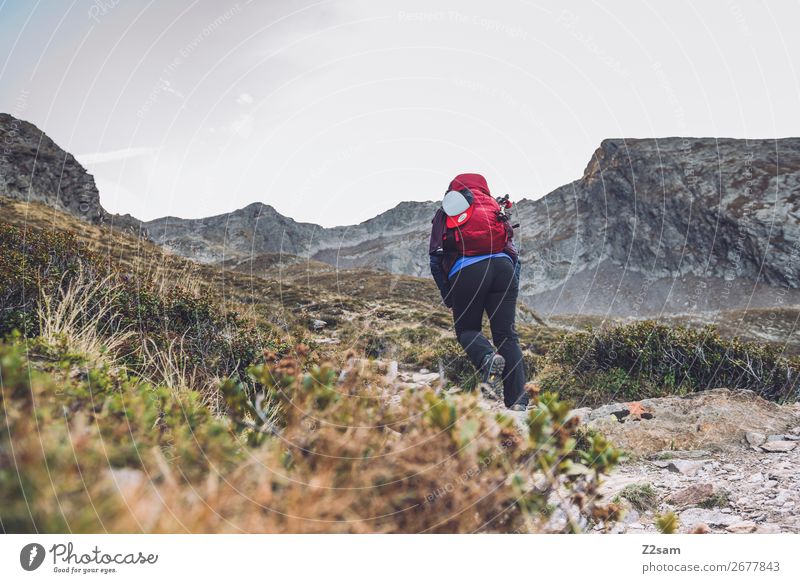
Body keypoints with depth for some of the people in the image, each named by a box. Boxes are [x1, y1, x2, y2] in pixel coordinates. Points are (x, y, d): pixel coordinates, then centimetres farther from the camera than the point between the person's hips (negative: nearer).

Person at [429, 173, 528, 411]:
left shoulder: (444, 212, 24)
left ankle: (488, 358, -17)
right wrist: (511, 291, 24)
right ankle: (518, 401, -6)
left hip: (466, 271, -2)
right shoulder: (494, 207, 30)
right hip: (502, 266, 2)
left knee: (466, 329, 15)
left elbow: (435, 259, 14)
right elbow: (514, 254, 21)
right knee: (506, 334, 4)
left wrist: (448, 298, 18)